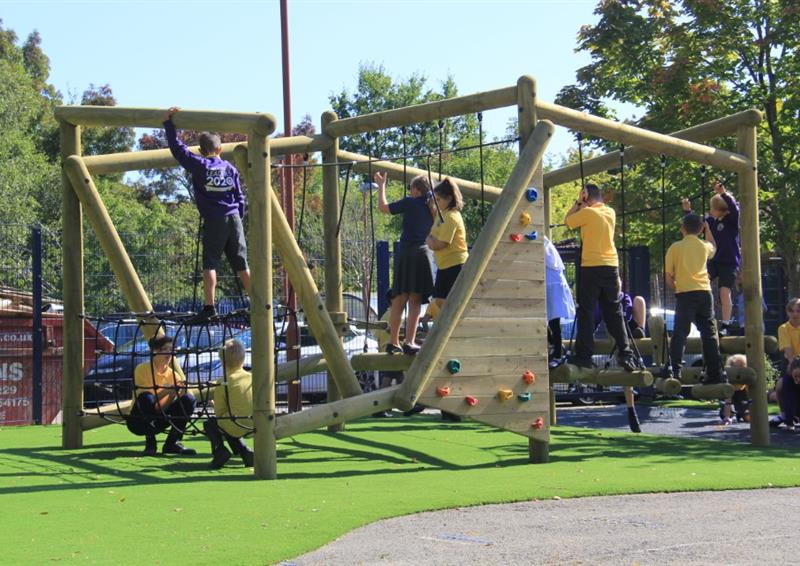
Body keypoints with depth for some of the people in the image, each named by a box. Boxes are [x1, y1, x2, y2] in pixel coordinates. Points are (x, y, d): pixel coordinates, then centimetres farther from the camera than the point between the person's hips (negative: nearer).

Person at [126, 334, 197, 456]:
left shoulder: (173, 374, 0)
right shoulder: (142, 369, -12)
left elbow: (165, 407, -8)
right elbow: (145, 398, -23)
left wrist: (178, 390, -27)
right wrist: (168, 389, -34)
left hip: (157, 422, 5)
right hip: (138, 421, -4)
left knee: (188, 400, -15)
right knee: (146, 398, -36)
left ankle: (172, 443, -6)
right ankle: (150, 442, -19)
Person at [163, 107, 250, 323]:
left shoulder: (199, 165, -1)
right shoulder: (230, 169, 9)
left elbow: (177, 148, 4)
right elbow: (240, 197, 11)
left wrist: (169, 123, 10)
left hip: (213, 222, -4)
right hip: (233, 219, 4)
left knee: (210, 264, -4)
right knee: (241, 265, 9)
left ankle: (209, 307, -14)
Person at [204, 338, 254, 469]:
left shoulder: (223, 383, -9)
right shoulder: (252, 377, 5)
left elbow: (219, 412, -6)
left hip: (236, 425, -6)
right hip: (254, 424, 6)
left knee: (210, 424, 21)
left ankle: (219, 450, -4)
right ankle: (245, 453, 16)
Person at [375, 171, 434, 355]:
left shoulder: (410, 203, -1)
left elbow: (383, 207, 4)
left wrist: (381, 185, 17)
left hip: (406, 253, -1)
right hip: (424, 254, 1)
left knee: (398, 300, 6)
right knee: (415, 301, 0)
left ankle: (393, 342, 9)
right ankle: (409, 342, -10)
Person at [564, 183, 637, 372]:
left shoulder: (587, 212, -8)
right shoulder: (610, 212, 10)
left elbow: (568, 221, 5)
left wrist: (578, 202, 7)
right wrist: (584, 205, 17)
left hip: (591, 267, -5)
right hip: (611, 266, 5)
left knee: (586, 312, 0)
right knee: (614, 313, 9)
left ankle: (584, 355, -2)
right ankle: (626, 354, 3)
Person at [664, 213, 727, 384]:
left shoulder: (675, 247, -1)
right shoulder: (705, 246, 8)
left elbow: (668, 277, 0)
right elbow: (713, 248, 36)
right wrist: (707, 229, 44)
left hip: (685, 294, -3)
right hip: (704, 293, 3)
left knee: (680, 334, -2)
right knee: (709, 333, 8)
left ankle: (675, 372, -11)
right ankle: (716, 373, 8)